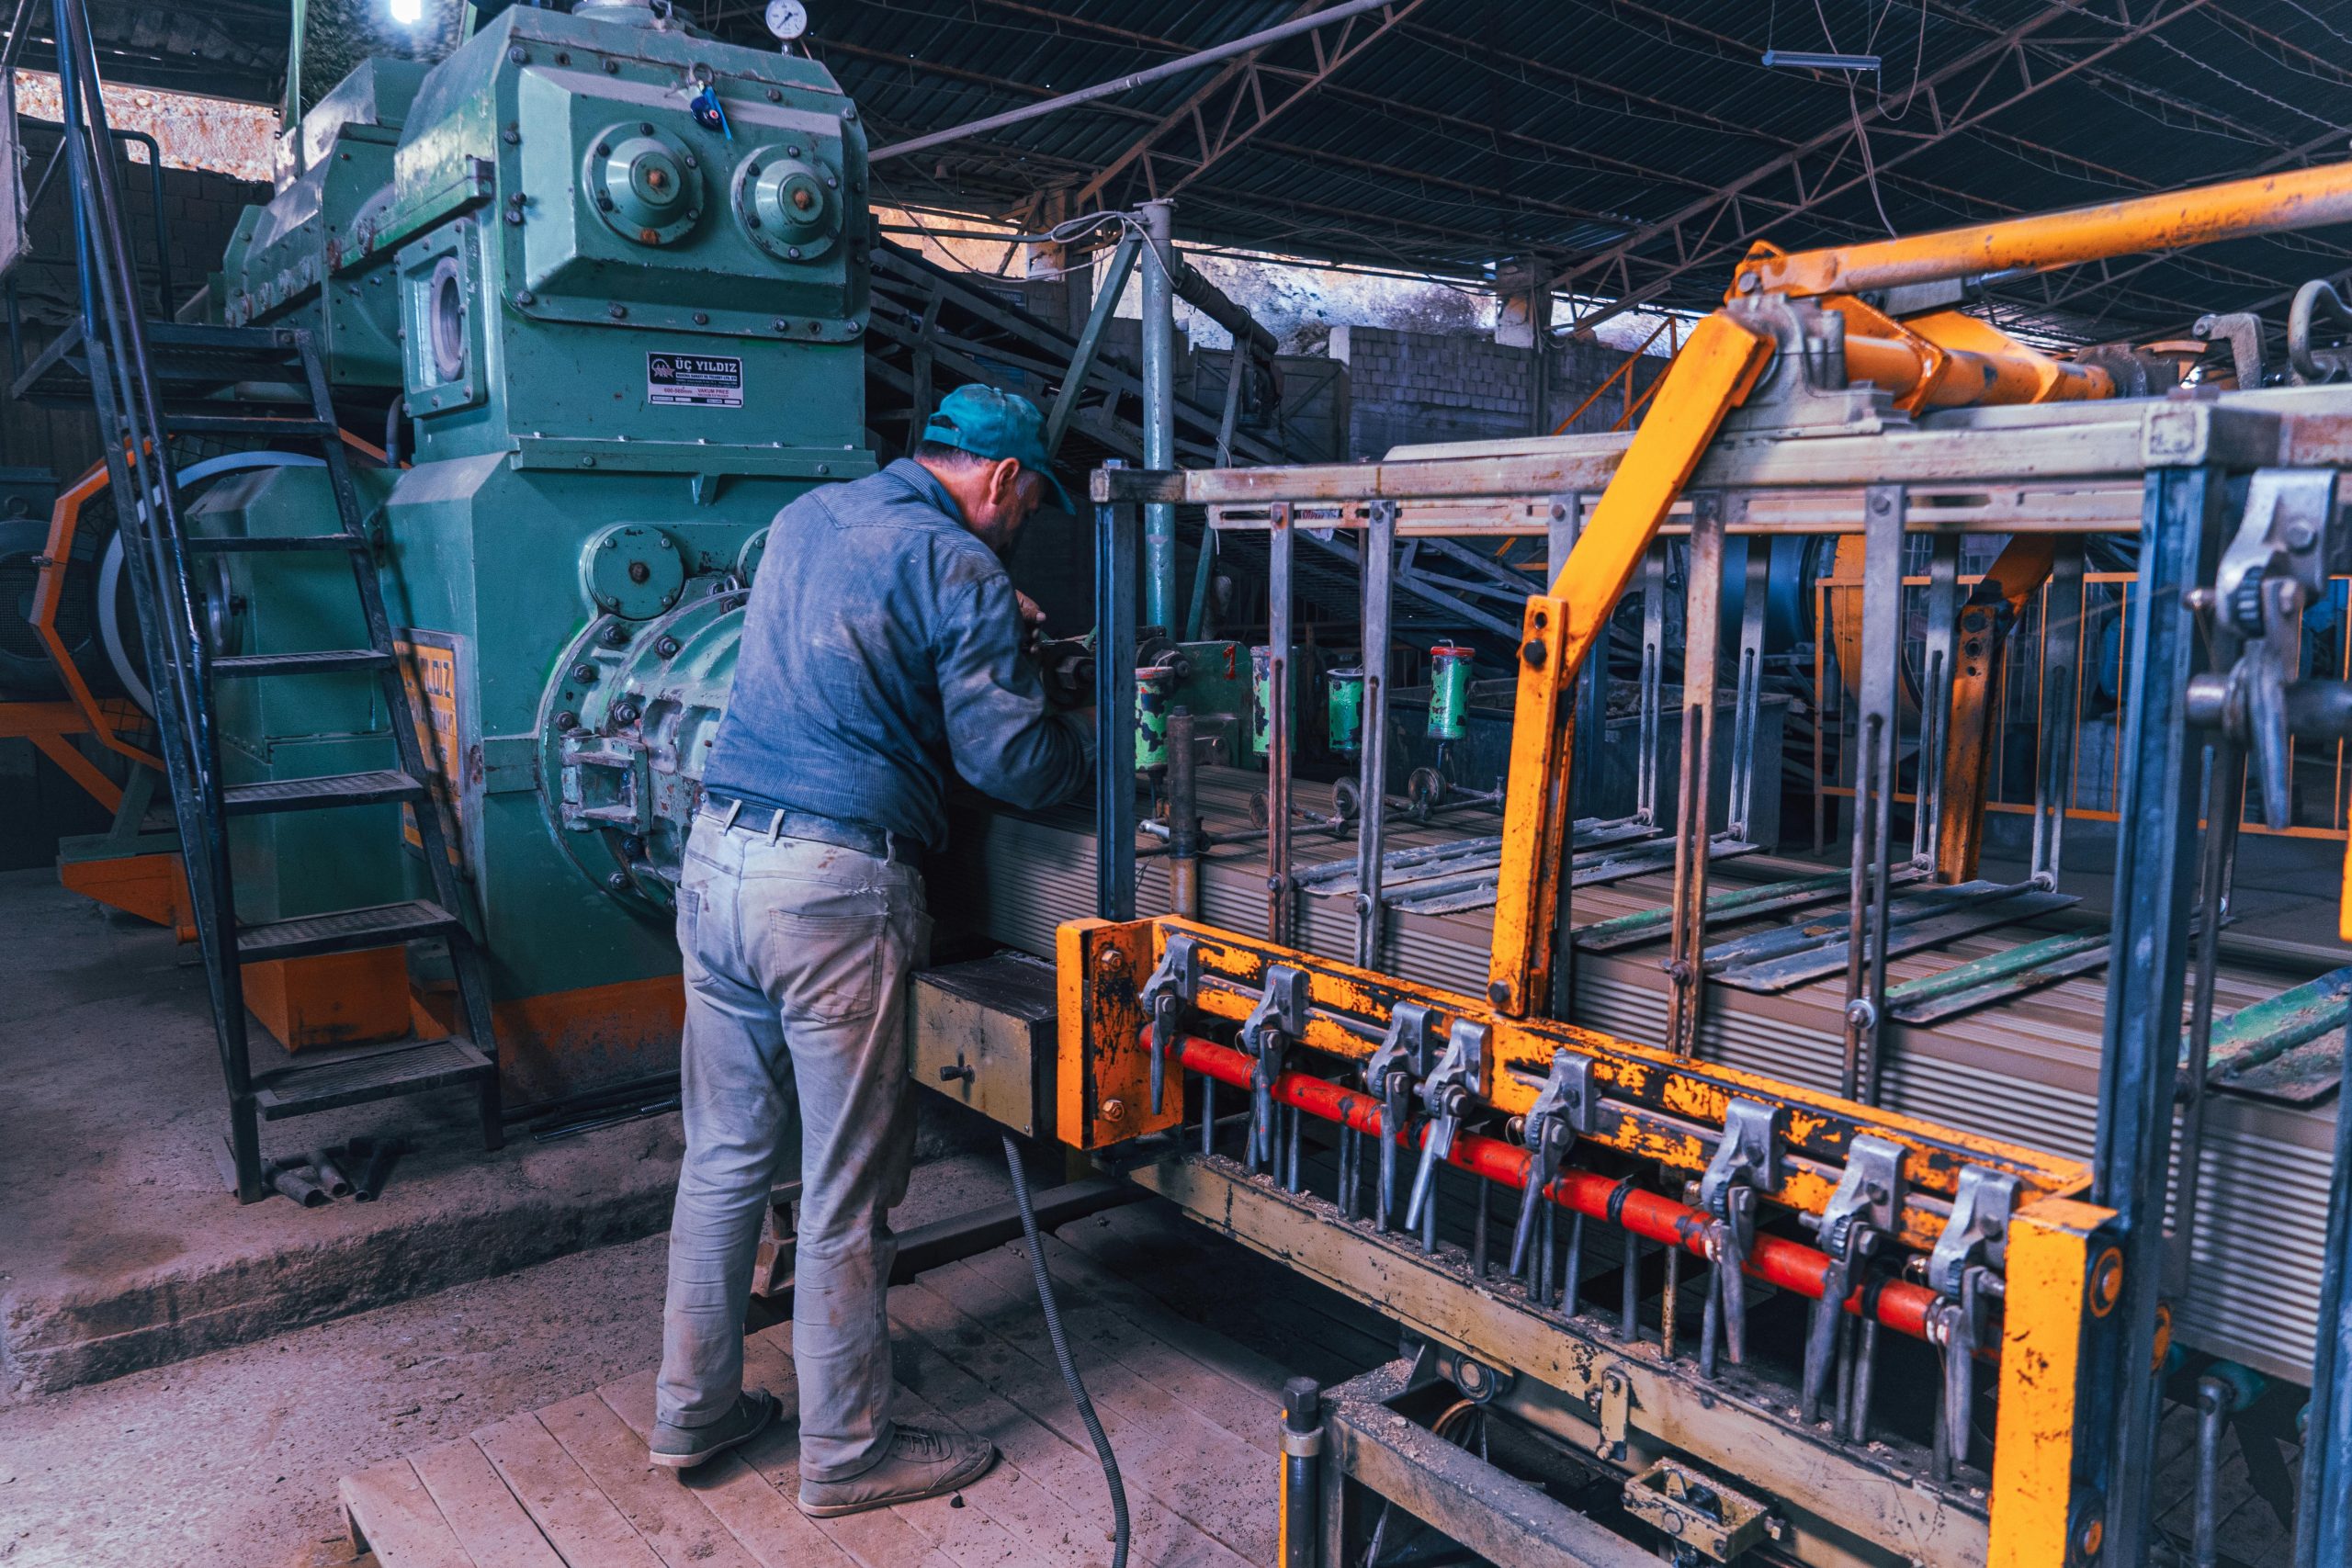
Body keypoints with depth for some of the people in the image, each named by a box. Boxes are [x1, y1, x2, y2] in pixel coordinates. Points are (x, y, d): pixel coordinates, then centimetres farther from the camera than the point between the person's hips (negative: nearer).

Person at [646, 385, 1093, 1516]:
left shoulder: (802, 518, 16)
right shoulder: (959, 566, -8)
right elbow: (1009, 760, -11)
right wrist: (1098, 736, 9)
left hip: (716, 859, 8)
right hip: (833, 889, -8)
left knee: (724, 1157, 18)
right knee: (845, 1193, 5)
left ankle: (692, 1410, 31)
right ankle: (845, 1453, 20)